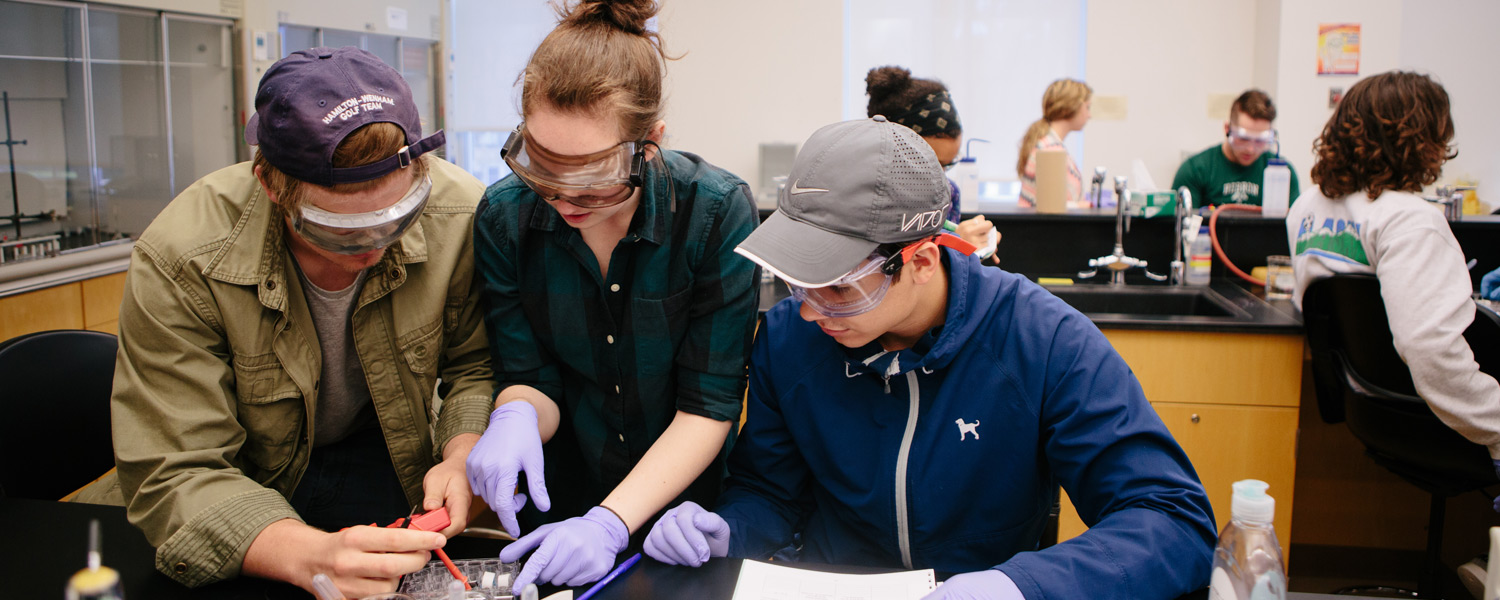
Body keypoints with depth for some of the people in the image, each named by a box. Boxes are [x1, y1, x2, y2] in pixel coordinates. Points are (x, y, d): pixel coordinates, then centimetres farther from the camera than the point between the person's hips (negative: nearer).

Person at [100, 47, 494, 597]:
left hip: (387, 463, 0)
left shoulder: (459, 216, -23)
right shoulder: (178, 263, -28)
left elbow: (478, 365, -6)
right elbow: (173, 474, -27)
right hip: (256, 481, 1)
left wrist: (461, 456, -27)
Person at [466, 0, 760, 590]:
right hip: (560, 496, 1)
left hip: (687, 494, -1)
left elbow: (710, 404, -17)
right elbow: (529, 379, -4)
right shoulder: (504, 217, -11)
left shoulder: (717, 211, -19)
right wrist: (516, 417, -27)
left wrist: (611, 521, -26)